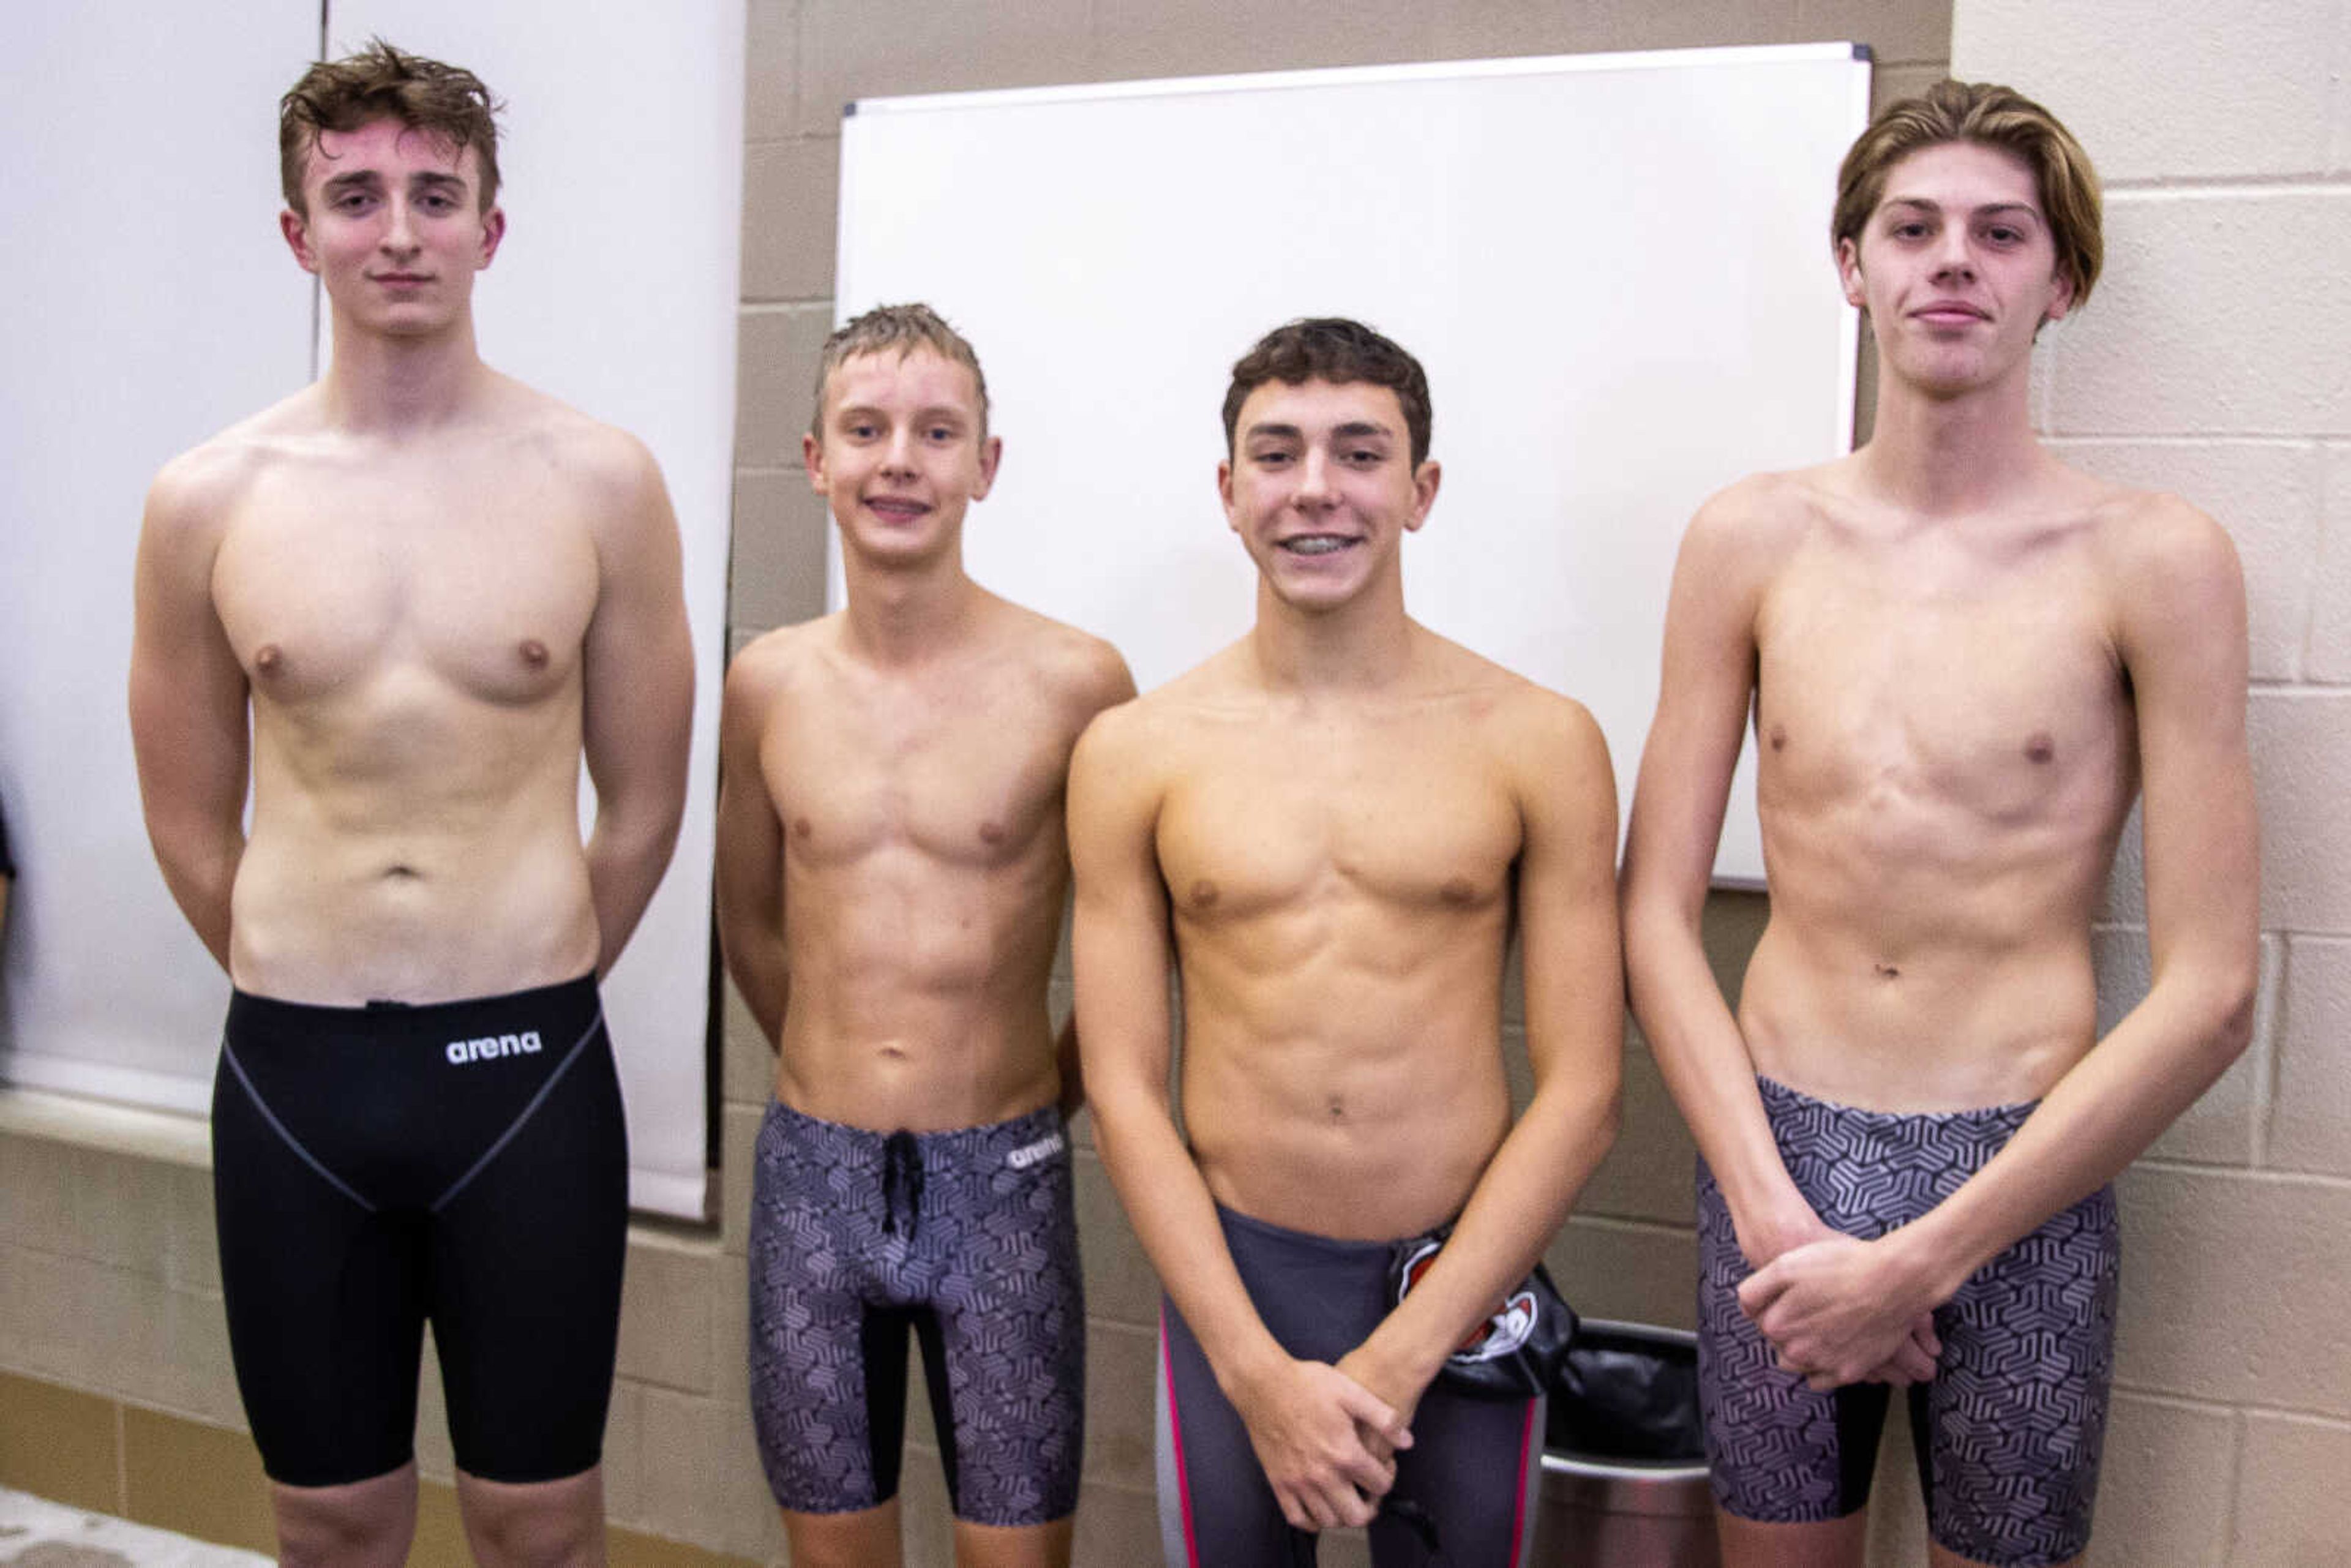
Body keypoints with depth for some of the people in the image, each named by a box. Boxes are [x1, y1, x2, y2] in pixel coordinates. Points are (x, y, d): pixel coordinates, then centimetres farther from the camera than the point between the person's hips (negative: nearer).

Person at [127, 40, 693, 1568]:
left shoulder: (600, 479, -4)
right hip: (293, 1078, 1)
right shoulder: (206, 498, 0)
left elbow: (644, 802, 4)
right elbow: (191, 820, 10)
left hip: (529, 1069, -1)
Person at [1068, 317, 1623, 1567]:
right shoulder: (1133, 753, -1)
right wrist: (1258, 1370, -9)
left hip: (1465, 1286, 0)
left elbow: (1578, 1095, -4)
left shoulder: (1539, 744, -2)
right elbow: (1124, 1092, -1)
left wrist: (1398, 1359, -10)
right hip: (1230, 1279, 0)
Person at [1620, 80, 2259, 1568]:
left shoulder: (2153, 559, -6)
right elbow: (1656, 913, 1)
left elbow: (2210, 995, -9)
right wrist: (1775, 1212, -10)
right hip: (1774, 1151, 2)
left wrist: (1921, 1259, -11)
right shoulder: (1753, 538, 0)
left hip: (2022, 1178, -1)